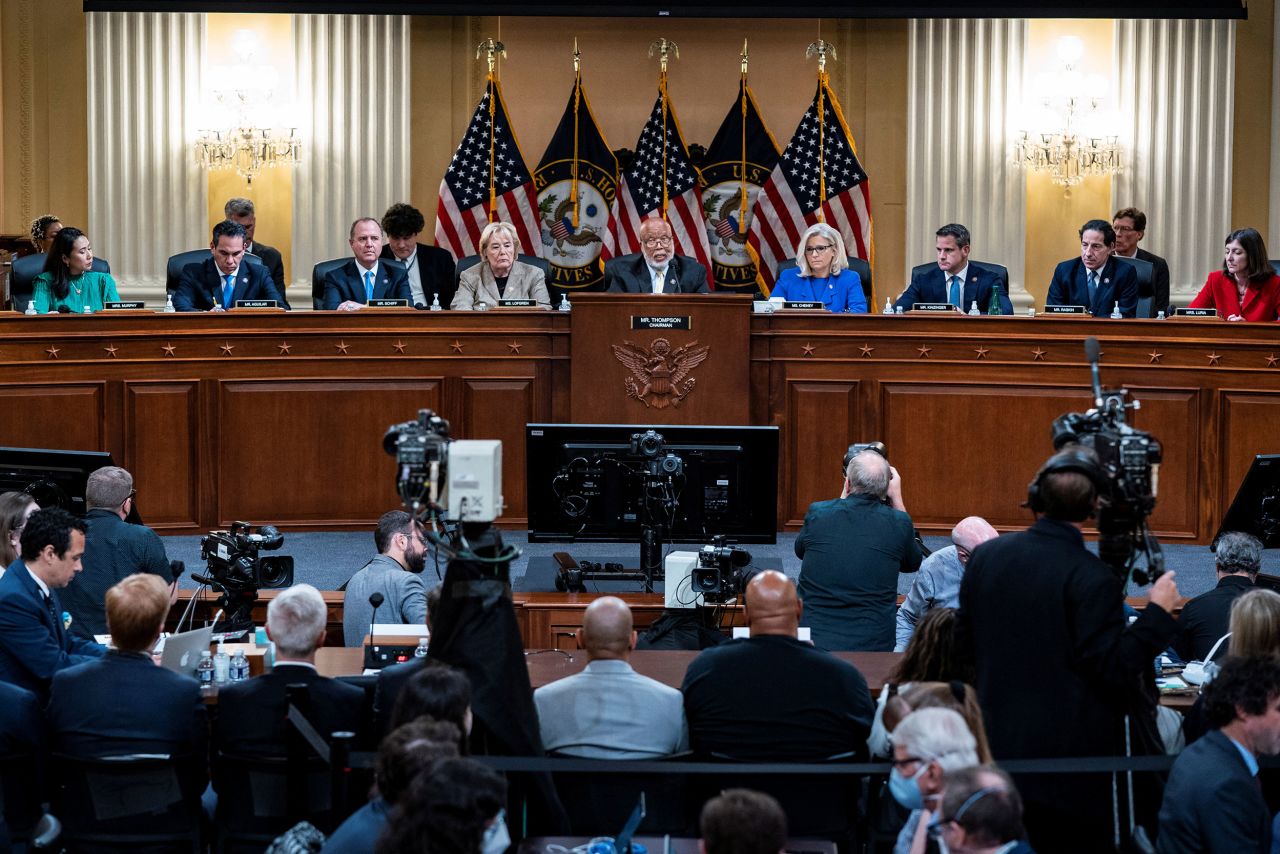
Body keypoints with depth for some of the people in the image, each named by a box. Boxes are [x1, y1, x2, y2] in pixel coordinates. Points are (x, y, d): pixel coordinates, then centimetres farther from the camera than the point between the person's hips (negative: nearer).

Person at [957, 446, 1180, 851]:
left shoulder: (986, 557, 1)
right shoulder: (1094, 579, -18)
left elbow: (966, 644, 10)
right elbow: (1113, 669, -17)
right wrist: (1158, 612, -9)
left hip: (998, 746, 6)